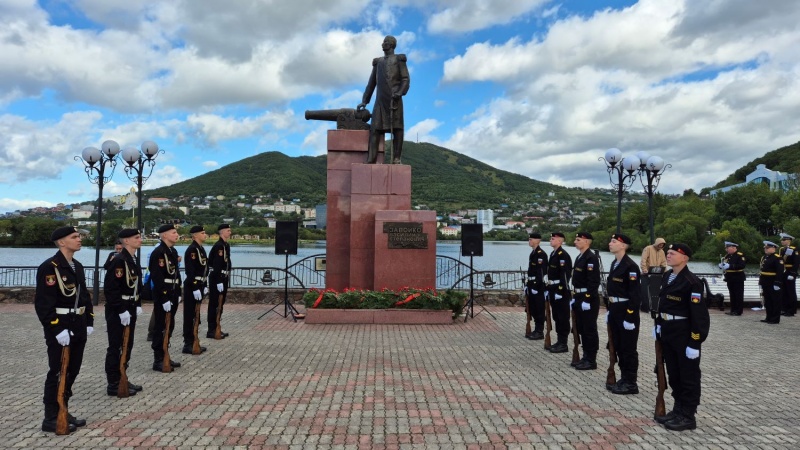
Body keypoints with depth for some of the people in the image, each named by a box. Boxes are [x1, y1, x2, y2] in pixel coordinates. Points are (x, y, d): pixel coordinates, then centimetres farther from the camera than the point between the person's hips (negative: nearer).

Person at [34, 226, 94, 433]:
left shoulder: (77, 266, 12)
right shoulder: (49, 267, -14)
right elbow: (44, 303, -19)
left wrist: (89, 321, 11)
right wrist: (57, 329, -21)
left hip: (78, 328, 8)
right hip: (60, 330, -8)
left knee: (72, 372, 14)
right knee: (58, 373, 1)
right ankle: (51, 418, 13)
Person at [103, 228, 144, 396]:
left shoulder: (134, 260, 11)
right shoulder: (119, 261, -19)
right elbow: (110, 289, -23)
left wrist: (138, 305, 10)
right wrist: (121, 310, -22)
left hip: (130, 310, 9)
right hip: (117, 312, -9)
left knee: (127, 346, 15)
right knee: (116, 348, 0)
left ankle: (121, 379, 27)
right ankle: (114, 385, 10)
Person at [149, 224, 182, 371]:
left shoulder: (173, 251, 12)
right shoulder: (158, 253, -17)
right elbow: (157, 278, -22)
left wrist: (178, 293, 14)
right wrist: (164, 299, -22)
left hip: (172, 294, 9)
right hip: (162, 296, -9)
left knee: (169, 326, 15)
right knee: (161, 328, -1)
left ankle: (164, 356, 26)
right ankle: (158, 361, 9)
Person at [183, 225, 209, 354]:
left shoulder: (201, 248, 14)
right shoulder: (192, 249, -16)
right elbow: (190, 271, -22)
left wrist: (204, 286, 18)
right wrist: (195, 288, -24)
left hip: (199, 285, 9)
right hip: (192, 287, -9)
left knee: (196, 315, 14)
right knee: (190, 316, -2)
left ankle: (193, 342, 23)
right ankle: (188, 345, 5)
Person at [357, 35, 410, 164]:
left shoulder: (399, 59, 9)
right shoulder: (378, 62, 23)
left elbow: (406, 79, -2)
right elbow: (372, 82, 23)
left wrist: (399, 93, -18)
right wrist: (365, 100, 17)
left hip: (394, 98, -4)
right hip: (380, 99, 5)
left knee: (396, 127, -7)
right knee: (375, 128, -6)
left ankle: (396, 158, -6)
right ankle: (371, 160, -10)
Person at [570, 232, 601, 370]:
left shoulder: (591, 258, -16)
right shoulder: (579, 257, 14)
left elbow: (593, 281, -21)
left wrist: (587, 300, -22)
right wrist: (574, 298, 18)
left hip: (589, 300, -10)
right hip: (580, 298, 10)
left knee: (590, 330, -1)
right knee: (581, 329, 15)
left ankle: (591, 361, 8)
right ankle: (586, 357, 25)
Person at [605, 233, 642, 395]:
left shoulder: (630, 266, -16)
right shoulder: (615, 264, 12)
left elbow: (635, 294, -19)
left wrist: (630, 316, -20)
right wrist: (609, 310, 16)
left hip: (626, 311, -9)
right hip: (615, 310, 9)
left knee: (628, 348, 1)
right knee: (618, 347, 15)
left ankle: (631, 383, 12)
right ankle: (624, 378, 27)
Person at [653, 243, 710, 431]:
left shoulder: (692, 282, -18)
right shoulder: (667, 277, 8)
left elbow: (699, 315, -19)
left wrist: (694, 343, -20)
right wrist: (658, 325, 17)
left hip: (685, 335, -8)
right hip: (668, 333, 8)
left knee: (688, 376, 5)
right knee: (673, 374, 17)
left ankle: (688, 416, 15)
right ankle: (678, 410, 30)